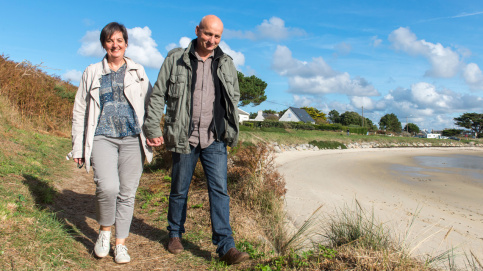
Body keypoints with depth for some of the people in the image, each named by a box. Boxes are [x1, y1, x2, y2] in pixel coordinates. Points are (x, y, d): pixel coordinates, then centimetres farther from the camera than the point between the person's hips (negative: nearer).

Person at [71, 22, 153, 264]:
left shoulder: (137, 71, 12)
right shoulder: (92, 73, 12)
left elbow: (150, 106, 14)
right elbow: (80, 112, 14)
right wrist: (78, 147, 10)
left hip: (132, 139, 1)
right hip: (102, 138, -1)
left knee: (127, 193, 2)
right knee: (108, 187, -20)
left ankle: (121, 244, 18)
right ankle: (104, 231, 8)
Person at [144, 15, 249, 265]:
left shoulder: (226, 63, 7)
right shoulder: (175, 59, 0)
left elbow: (234, 98, 17)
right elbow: (157, 95, 2)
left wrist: (231, 131, 12)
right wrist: (153, 129, -4)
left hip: (215, 140, 1)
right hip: (184, 138, -1)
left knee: (219, 190, -4)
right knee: (179, 190, 11)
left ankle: (225, 246, 0)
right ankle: (175, 234, 33)